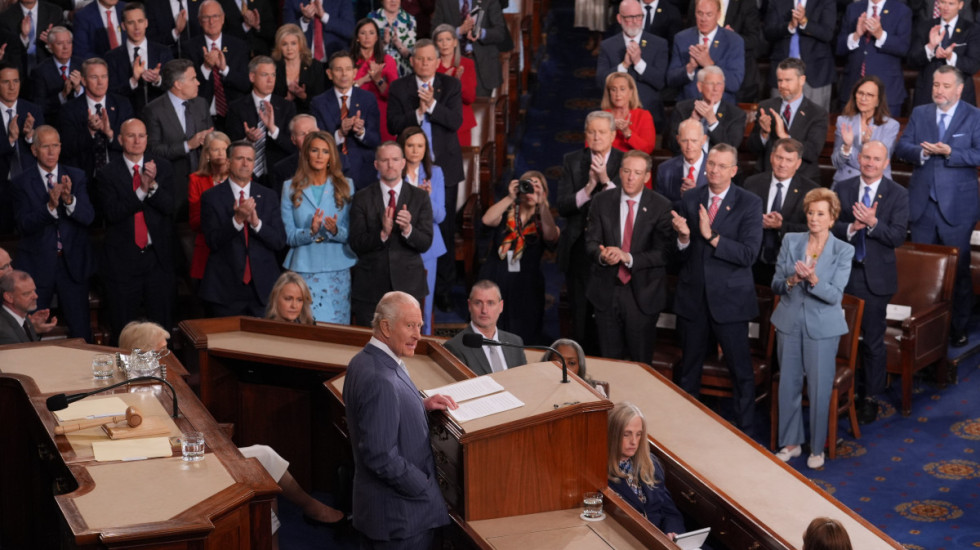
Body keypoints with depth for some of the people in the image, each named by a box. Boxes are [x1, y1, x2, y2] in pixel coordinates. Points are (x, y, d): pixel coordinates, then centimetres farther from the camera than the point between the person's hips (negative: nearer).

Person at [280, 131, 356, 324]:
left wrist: (336, 231, -16)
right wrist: (311, 232, -18)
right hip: (303, 270, -1)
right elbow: (289, 236, 1)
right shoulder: (291, 188, 7)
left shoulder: (344, 186, 10)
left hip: (337, 272, 1)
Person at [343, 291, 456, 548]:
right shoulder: (380, 380, -27)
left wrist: (422, 403, 6)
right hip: (400, 513, -10)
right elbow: (383, 457, -28)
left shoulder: (364, 360, 3)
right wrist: (427, 490, -16)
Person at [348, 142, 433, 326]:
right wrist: (382, 233, -22)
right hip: (370, 286, 0)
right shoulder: (362, 198, 2)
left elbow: (425, 243, -3)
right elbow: (356, 244, -5)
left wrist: (408, 229, -23)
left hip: (408, 284, 0)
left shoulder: (420, 197, 4)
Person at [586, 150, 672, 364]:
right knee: (609, 360, 11)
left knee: (641, 363, 7)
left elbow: (663, 252, -11)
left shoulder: (661, 207, -6)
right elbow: (590, 243, -1)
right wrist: (602, 255, -25)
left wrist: (628, 257, -25)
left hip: (643, 295, -2)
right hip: (606, 292, 2)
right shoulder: (602, 201, 1)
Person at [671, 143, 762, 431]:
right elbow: (681, 256, 6)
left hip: (729, 299, -4)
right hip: (693, 297, 4)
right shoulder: (690, 200, 4)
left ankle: (744, 429, 15)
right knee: (688, 367, 15)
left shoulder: (749, 204, -7)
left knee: (741, 369, 3)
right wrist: (683, 237, -16)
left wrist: (711, 236, -24)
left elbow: (748, 254, -17)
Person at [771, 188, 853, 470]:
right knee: (788, 385, 10)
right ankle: (790, 442, 25)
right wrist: (791, 280, -19)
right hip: (790, 322, 3)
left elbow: (834, 295, -12)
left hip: (822, 327, -3)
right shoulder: (790, 241, 2)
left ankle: (817, 448, 17)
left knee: (819, 389, 1)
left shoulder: (843, 251, -5)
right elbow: (775, 285, 2)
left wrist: (813, 280, -30)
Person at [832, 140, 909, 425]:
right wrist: (851, 227, -21)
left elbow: (898, 237, -11)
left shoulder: (898, 194, -4)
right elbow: (830, 225, -2)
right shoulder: (842, 188, 3)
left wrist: (873, 223, -27)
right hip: (843, 273, 2)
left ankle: (870, 397, 18)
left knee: (873, 341, 6)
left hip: (876, 278, -2)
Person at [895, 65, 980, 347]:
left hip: (957, 206, -4)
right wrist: (921, 151, -17)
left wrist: (950, 152, -23)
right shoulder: (920, 114, 9)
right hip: (922, 204, 4)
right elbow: (901, 148, 3)